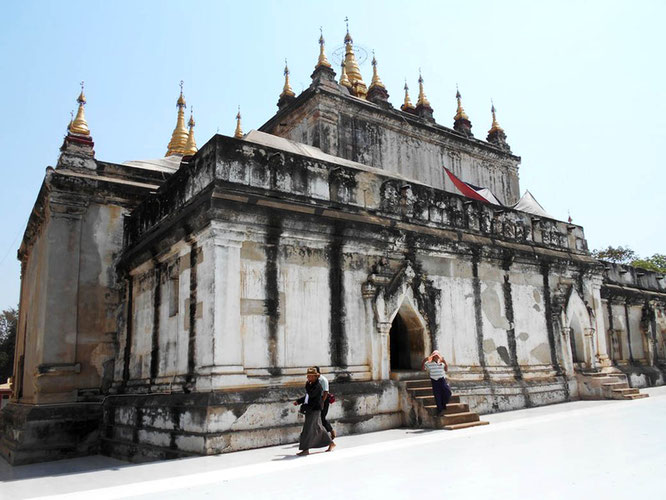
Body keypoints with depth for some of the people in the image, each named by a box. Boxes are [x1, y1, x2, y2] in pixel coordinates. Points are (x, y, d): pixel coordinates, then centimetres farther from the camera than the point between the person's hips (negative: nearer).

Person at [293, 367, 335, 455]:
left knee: (307, 429, -6)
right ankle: (331, 443, 26)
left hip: (314, 410, -9)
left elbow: (310, 394, -27)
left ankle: (305, 449, 1)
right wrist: (298, 401, 12)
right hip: (309, 410, 9)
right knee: (318, 428, 16)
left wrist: (307, 384, -17)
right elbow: (307, 396, 21)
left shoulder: (317, 386, -16)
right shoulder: (311, 384, 12)